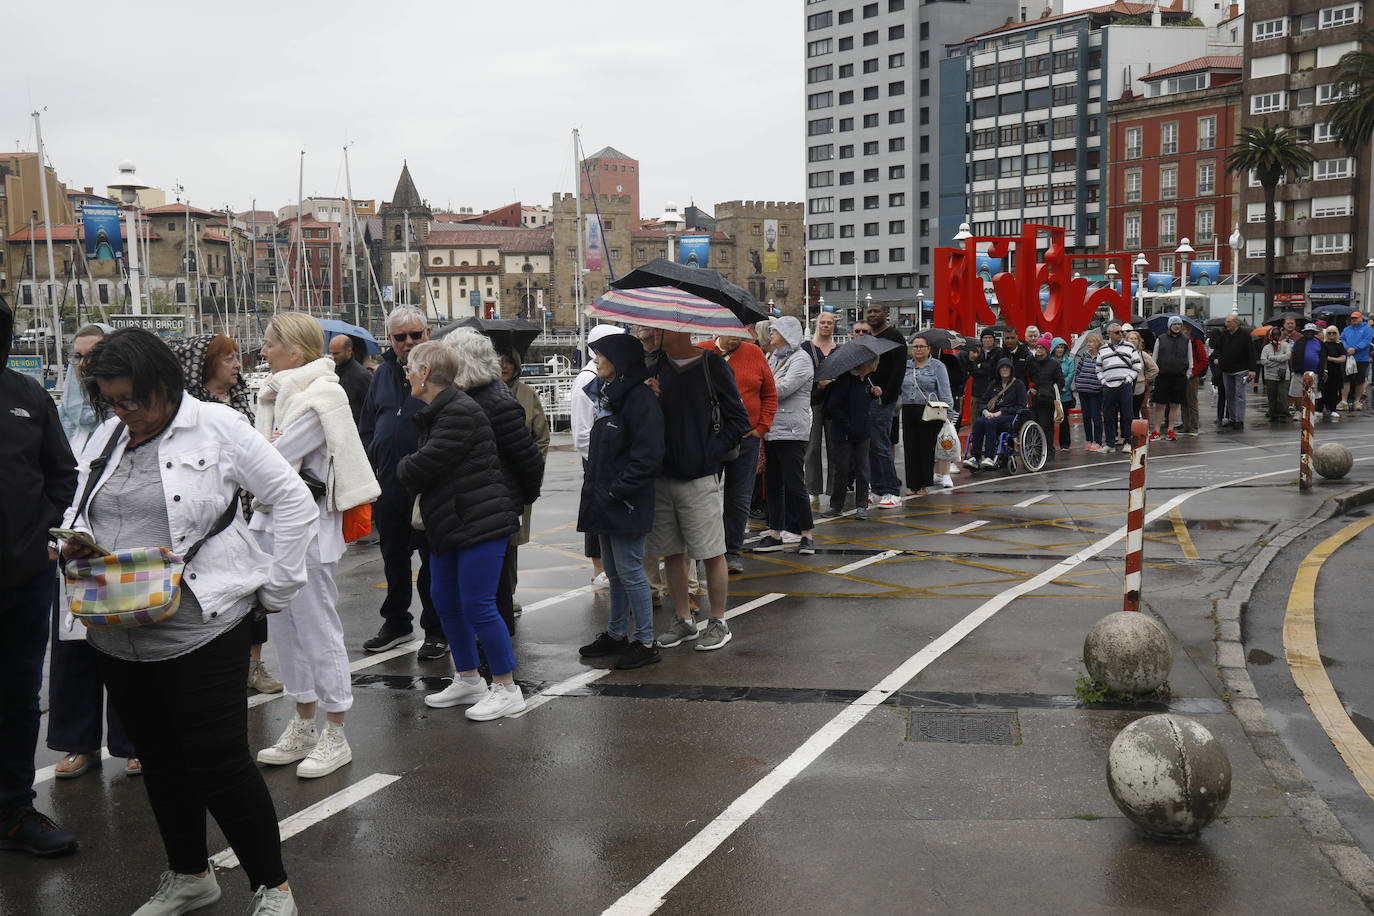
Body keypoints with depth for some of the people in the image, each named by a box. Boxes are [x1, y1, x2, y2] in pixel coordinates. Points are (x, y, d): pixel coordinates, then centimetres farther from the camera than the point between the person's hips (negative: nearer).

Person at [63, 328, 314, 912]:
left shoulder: (218, 427, -8)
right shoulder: (107, 436, 10)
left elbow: (295, 503, -8)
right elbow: (81, 508, 22)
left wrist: (274, 590, -6)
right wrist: (74, 541, -2)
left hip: (201, 629, -6)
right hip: (119, 634, 6)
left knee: (220, 760, -4)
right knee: (159, 759, 16)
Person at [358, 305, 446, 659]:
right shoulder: (383, 373, 11)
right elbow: (367, 427, 19)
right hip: (388, 484, 6)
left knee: (434, 560, 4)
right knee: (393, 558, 17)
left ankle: (437, 630, 15)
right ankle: (396, 623, 32)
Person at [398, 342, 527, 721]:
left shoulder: (460, 412, -17)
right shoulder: (434, 413, 17)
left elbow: (422, 466, -20)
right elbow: (421, 468, 18)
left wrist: (403, 466, 0)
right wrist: (412, 470, -3)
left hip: (481, 523, -11)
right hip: (449, 525, 11)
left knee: (478, 605, -8)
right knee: (446, 603, 15)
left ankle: (506, 689, 4)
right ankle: (469, 680, 28)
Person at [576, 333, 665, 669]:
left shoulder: (640, 399, -16)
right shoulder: (607, 395, 14)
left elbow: (647, 456, -21)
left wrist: (616, 491, -19)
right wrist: (593, 484, 13)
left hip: (626, 504, -9)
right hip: (605, 502, 9)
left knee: (630, 572, -3)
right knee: (614, 573, 18)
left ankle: (645, 643, 7)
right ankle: (616, 635, 29)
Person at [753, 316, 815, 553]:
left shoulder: (801, 359, -6)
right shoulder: (773, 358, 19)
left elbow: (783, 389, -17)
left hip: (791, 431, -8)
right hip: (770, 431, 8)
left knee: (794, 484, -6)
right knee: (772, 483, 10)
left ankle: (806, 535, 2)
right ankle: (775, 532, 17)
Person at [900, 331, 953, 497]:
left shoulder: (937, 366, 3)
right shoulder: (906, 367, 15)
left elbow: (945, 392, -2)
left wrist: (949, 413, -10)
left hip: (929, 413, -4)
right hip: (908, 412, 4)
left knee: (927, 447, 0)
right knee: (910, 448, 3)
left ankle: (925, 485, 8)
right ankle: (913, 484, 10)